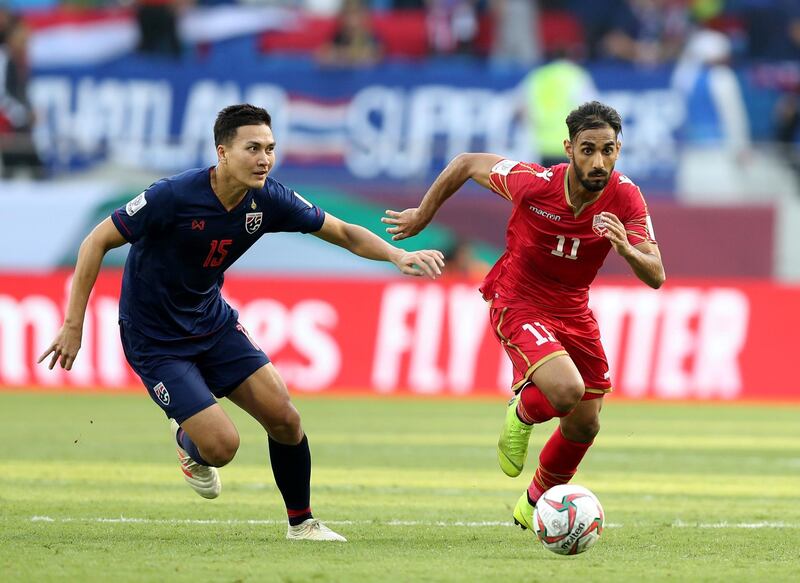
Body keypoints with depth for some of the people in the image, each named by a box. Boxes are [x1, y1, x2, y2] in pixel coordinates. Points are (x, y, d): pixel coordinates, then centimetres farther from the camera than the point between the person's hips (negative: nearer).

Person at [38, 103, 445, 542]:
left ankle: (301, 522, 15)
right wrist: (74, 324, -20)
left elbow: (343, 233, 1)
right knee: (222, 445, -16)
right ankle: (189, 444, 21)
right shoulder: (174, 196, -28)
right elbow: (97, 242, -19)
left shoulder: (267, 200, -11)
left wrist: (397, 255, -17)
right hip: (153, 338, -6)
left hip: (212, 321, 6)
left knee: (284, 419, -6)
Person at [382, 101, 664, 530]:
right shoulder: (534, 183, -26)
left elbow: (655, 277, -19)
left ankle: (535, 504, 41)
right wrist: (422, 217, 3)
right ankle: (521, 414, 9)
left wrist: (627, 250, -41)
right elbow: (466, 164, -8)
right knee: (566, 390, -29)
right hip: (518, 303, -5)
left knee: (584, 425, 13)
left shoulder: (625, 198, -18)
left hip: (573, 311, 5)